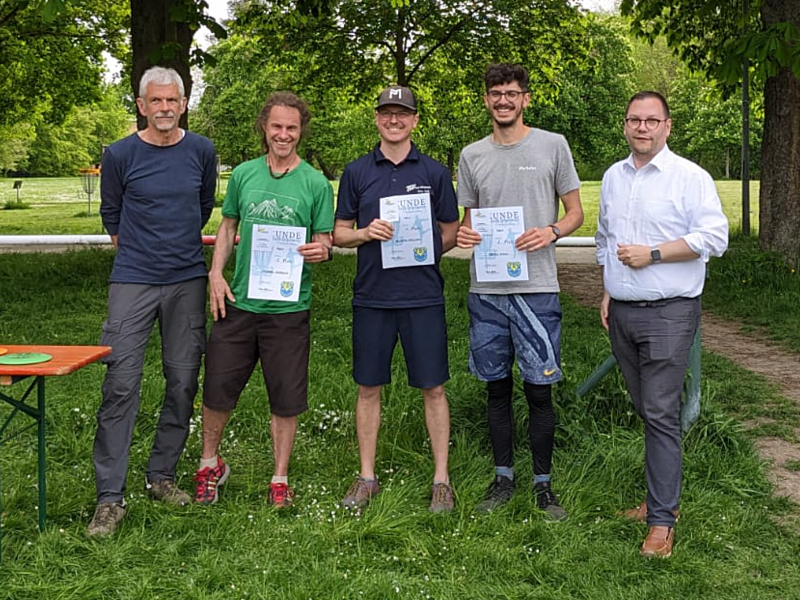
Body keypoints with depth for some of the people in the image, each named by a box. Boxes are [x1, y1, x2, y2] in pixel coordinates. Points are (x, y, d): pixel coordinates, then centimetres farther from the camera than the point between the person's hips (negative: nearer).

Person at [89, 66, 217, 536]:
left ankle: (162, 475, 22)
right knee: (121, 384, -8)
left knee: (183, 382, 6)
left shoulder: (202, 151, 5)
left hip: (188, 281, 3)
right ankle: (111, 498, -3)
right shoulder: (121, 155, -1)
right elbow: (111, 215, 13)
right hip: (133, 281, -2)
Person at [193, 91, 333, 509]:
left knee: (286, 398, 6)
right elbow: (228, 227, 14)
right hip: (238, 301, 2)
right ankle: (210, 464, 30)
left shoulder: (315, 183, 0)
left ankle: (280, 479, 22)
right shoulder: (244, 174, 6)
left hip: (288, 306, -2)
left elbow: (324, 239, 4)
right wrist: (215, 274, 2)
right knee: (217, 388, 7)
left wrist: (321, 250, -20)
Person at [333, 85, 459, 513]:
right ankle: (367, 477, 21)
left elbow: (450, 234, 10)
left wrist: (422, 250, -6)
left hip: (423, 296, -1)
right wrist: (367, 232, -10)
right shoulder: (357, 172, 7)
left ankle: (441, 479, 15)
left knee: (432, 388, 3)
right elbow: (338, 234, 9)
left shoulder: (435, 172, 5)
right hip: (371, 296, 1)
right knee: (369, 388, 8)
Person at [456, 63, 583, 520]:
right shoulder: (472, 156, 11)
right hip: (486, 291, 3)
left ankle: (543, 484, 15)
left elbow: (576, 212, 6)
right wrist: (464, 235, -5)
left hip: (536, 289, -3)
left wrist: (552, 231, -15)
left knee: (539, 389, 1)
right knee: (497, 387, 11)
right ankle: (504, 478, 24)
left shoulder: (552, 145, 3)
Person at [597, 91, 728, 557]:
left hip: (668, 313, -6)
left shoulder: (689, 177, -6)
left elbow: (714, 237, -14)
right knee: (647, 409, 12)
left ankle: (662, 518, -3)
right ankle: (664, 495, 24)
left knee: (661, 413, -8)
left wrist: (652, 254, -15)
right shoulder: (613, 177, 14)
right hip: (623, 312, 6)